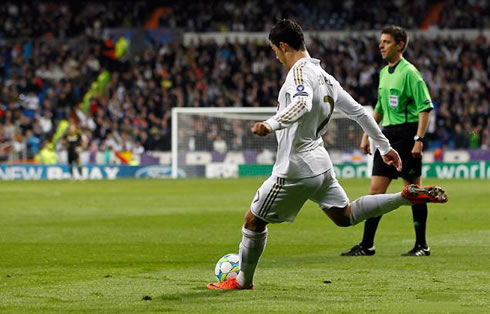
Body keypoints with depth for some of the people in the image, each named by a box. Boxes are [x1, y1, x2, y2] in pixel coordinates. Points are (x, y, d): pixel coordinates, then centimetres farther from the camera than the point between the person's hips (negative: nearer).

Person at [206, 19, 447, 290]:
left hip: (295, 168, -9)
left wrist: (271, 124, -50)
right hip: (320, 163, 9)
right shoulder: (324, 76, 12)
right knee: (344, 216, 18)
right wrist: (384, 147, 22)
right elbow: (358, 111, 16)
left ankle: (243, 280, 18)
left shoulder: (300, 72, -16)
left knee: (254, 219, 6)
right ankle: (407, 197, 4)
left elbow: (302, 104, -38)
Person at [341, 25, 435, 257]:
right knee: (376, 191, 5)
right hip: (387, 134, 8)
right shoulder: (384, 73, 14)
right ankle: (367, 245, 8)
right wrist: (367, 136, 21)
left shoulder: (409, 72, -11)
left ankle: (421, 245, 5)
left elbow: (425, 107, -14)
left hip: (406, 134, -8)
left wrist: (418, 139, -21)